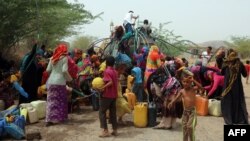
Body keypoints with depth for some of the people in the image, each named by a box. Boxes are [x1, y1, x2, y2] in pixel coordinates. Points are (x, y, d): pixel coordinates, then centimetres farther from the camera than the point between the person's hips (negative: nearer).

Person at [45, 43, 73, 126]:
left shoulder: (52, 58, 10)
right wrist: (69, 79, 0)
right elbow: (64, 71, -14)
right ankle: (60, 117, 19)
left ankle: (49, 119, 2)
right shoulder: (64, 58, -5)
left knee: (51, 100, 6)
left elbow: (48, 70, 9)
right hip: (60, 82, -4)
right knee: (61, 100, 10)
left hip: (51, 81, 5)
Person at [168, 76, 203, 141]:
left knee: (190, 126, -9)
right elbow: (177, 97, -2)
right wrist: (171, 102, -18)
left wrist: (193, 80, -29)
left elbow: (200, 87, -23)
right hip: (185, 110, 4)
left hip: (192, 110, -4)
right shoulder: (182, 91, 3)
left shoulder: (193, 89, -6)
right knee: (184, 127, 11)